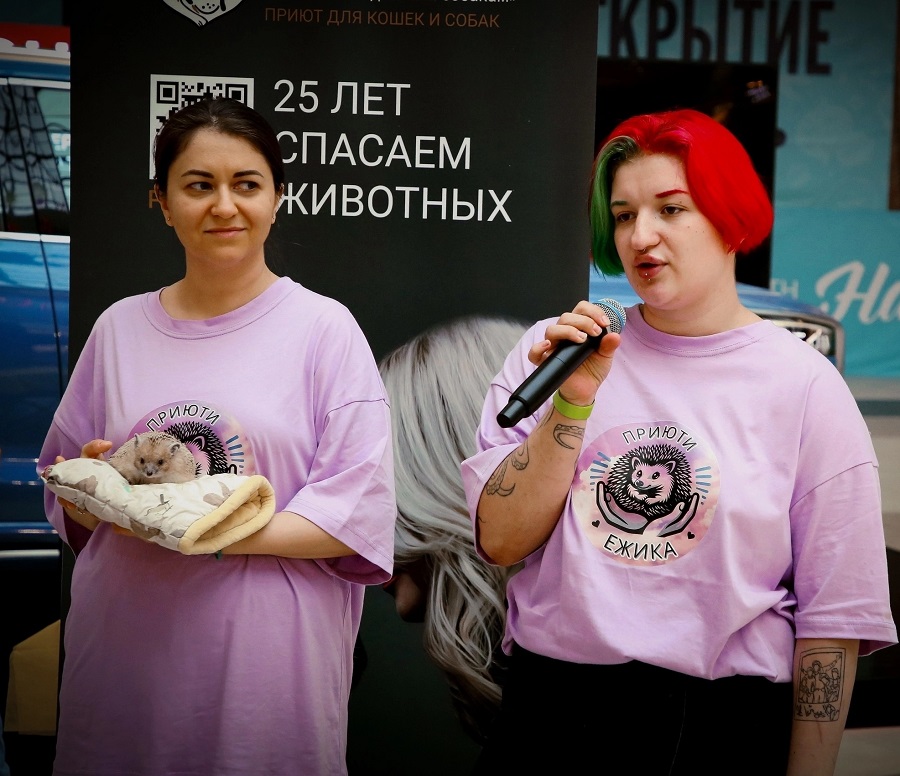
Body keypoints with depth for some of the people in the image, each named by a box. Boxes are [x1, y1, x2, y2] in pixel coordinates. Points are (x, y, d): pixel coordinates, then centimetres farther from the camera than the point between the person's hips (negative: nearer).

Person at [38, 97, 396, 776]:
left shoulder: (323, 326, -2)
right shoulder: (119, 327, 9)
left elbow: (360, 510, -10)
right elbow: (64, 503, 15)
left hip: (266, 659, -3)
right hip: (123, 646, 3)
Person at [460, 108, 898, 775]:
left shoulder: (804, 385, -6)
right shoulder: (552, 350, 0)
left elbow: (832, 616, -4)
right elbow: (500, 542, -6)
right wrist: (573, 401, -15)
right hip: (550, 705, 2)